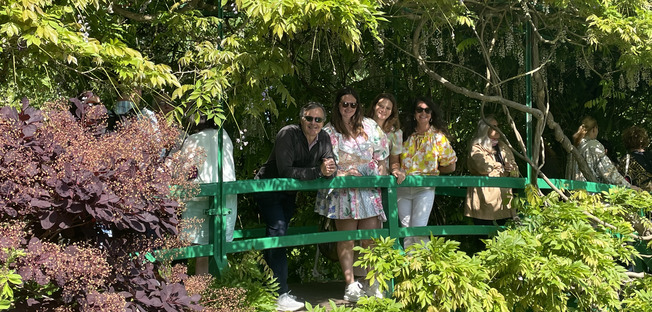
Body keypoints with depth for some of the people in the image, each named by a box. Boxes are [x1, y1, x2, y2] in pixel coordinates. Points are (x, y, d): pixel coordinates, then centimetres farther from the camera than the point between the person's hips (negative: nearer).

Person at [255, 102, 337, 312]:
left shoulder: (323, 138, -8)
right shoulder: (288, 134, -27)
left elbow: (332, 167, -11)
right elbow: (285, 171, -35)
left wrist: (331, 168, -36)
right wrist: (318, 171, -40)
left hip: (290, 193, 7)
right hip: (268, 189, -7)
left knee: (278, 237, 15)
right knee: (277, 233, -19)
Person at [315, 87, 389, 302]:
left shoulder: (369, 126, 11)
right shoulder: (329, 132, 3)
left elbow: (381, 156, 14)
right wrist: (343, 174, -18)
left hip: (370, 189, 2)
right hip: (343, 190, -2)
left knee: (372, 240, -1)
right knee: (346, 240, -2)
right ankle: (351, 285, 0)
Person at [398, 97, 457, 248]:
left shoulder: (438, 136, 0)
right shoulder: (406, 135, 9)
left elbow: (450, 166, 3)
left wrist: (431, 169, 0)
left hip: (425, 187, -4)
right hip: (403, 187, 4)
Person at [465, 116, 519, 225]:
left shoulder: (503, 147, 21)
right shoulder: (476, 147, 1)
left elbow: (515, 171, 22)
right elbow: (484, 167, -16)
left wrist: (511, 169, -3)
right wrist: (502, 168, 3)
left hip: (504, 197, 6)